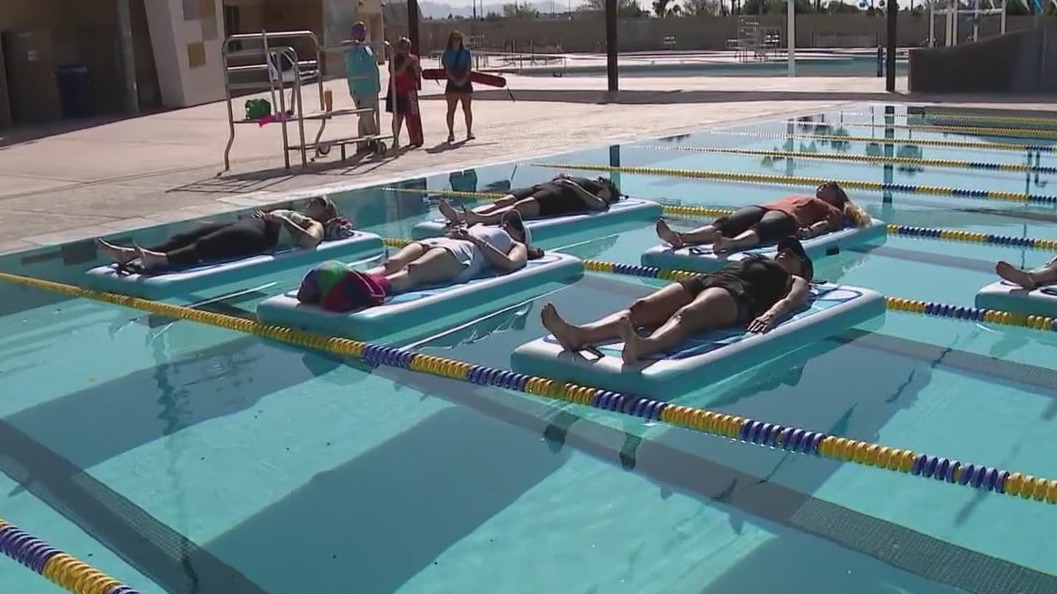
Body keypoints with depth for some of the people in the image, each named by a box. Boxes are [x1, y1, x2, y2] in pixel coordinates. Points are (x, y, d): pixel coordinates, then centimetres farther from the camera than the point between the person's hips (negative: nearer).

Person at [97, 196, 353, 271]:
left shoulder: (317, 226, 11)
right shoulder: (291, 214, 39)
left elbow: (309, 241, -12)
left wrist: (282, 221, -8)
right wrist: (264, 215, 17)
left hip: (262, 236, -8)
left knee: (206, 245, -32)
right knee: (187, 236, -13)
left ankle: (160, 260, -54)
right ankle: (130, 254, -27)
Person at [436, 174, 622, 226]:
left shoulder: (603, 191, 22)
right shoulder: (584, 182, 43)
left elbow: (598, 204, -3)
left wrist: (575, 187, -6)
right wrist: (559, 180, 17)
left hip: (563, 195, -7)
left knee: (520, 207, -33)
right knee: (505, 200, -19)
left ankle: (479, 219, -58)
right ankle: (460, 215, -38)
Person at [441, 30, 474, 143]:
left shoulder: (466, 52, 6)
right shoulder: (447, 54, 5)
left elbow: (469, 68, -2)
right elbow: (447, 69, -4)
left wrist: (463, 79, -15)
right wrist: (455, 80, -17)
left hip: (465, 83, 0)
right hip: (452, 84, 0)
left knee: (467, 109, 2)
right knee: (451, 109, -2)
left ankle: (469, 131, 9)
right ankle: (451, 133, 1)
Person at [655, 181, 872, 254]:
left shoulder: (833, 211, 26)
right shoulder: (797, 197, 45)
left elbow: (830, 223, 5)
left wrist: (810, 230, -17)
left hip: (787, 218, -5)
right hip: (765, 208, 5)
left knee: (760, 229, -38)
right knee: (726, 223, -23)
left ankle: (729, 244, -70)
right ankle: (681, 238, -47)